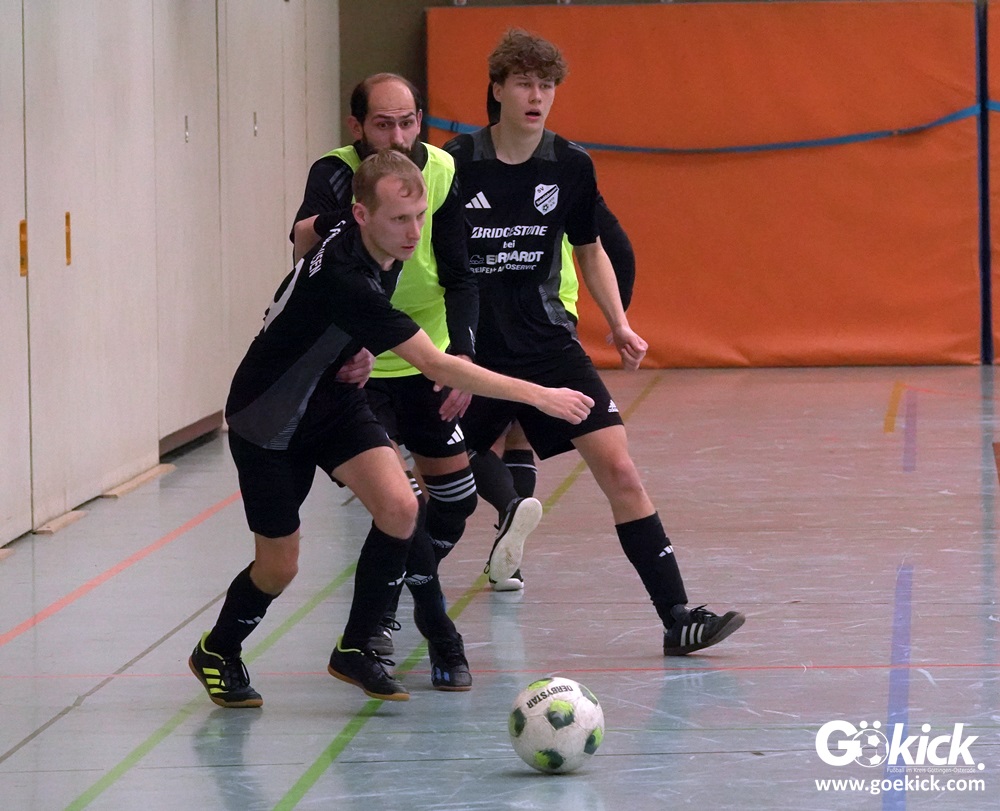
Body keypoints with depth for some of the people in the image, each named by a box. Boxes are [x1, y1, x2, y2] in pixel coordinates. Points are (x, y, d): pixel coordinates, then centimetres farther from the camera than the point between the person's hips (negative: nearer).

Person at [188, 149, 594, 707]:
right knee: (279, 567, 1)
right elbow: (436, 366, -38)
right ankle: (218, 653, 31)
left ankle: (354, 649, 0)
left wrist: (353, 352, 2)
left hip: (331, 395, 7)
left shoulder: (385, 248, -10)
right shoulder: (343, 276, -36)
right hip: (268, 419, -7)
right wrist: (539, 395, -37)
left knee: (399, 505, -16)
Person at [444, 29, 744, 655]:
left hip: (549, 345, 2)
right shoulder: (456, 165, -8)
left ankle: (677, 615, -10)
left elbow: (589, 248, 15)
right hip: (472, 353, -2)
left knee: (618, 468, -11)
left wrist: (618, 324, 4)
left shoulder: (571, 166, 0)